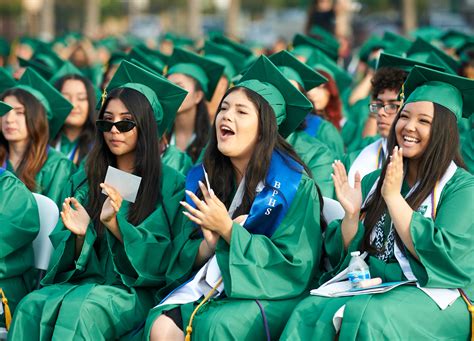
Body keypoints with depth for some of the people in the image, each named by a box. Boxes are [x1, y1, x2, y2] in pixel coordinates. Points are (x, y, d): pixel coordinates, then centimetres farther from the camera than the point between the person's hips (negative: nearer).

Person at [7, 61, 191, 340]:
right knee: (31, 305, -28)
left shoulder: (171, 184, 1)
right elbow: (70, 260, 12)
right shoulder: (83, 181, 13)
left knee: (81, 308, -36)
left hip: (136, 291, -4)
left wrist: (114, 224, -21)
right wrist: (80, 234, -12)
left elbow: (163, 256, -6)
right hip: (85, 281, 4)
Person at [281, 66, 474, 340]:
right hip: (371, 288, 5)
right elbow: (344, 254, 12)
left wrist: (393, 197, -15)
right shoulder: (374, 181, 13)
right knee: (309, 312, -27)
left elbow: (445, 257, -15)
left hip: (432, 296, -5)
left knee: (365, 318, -36)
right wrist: (351, 215, -9)